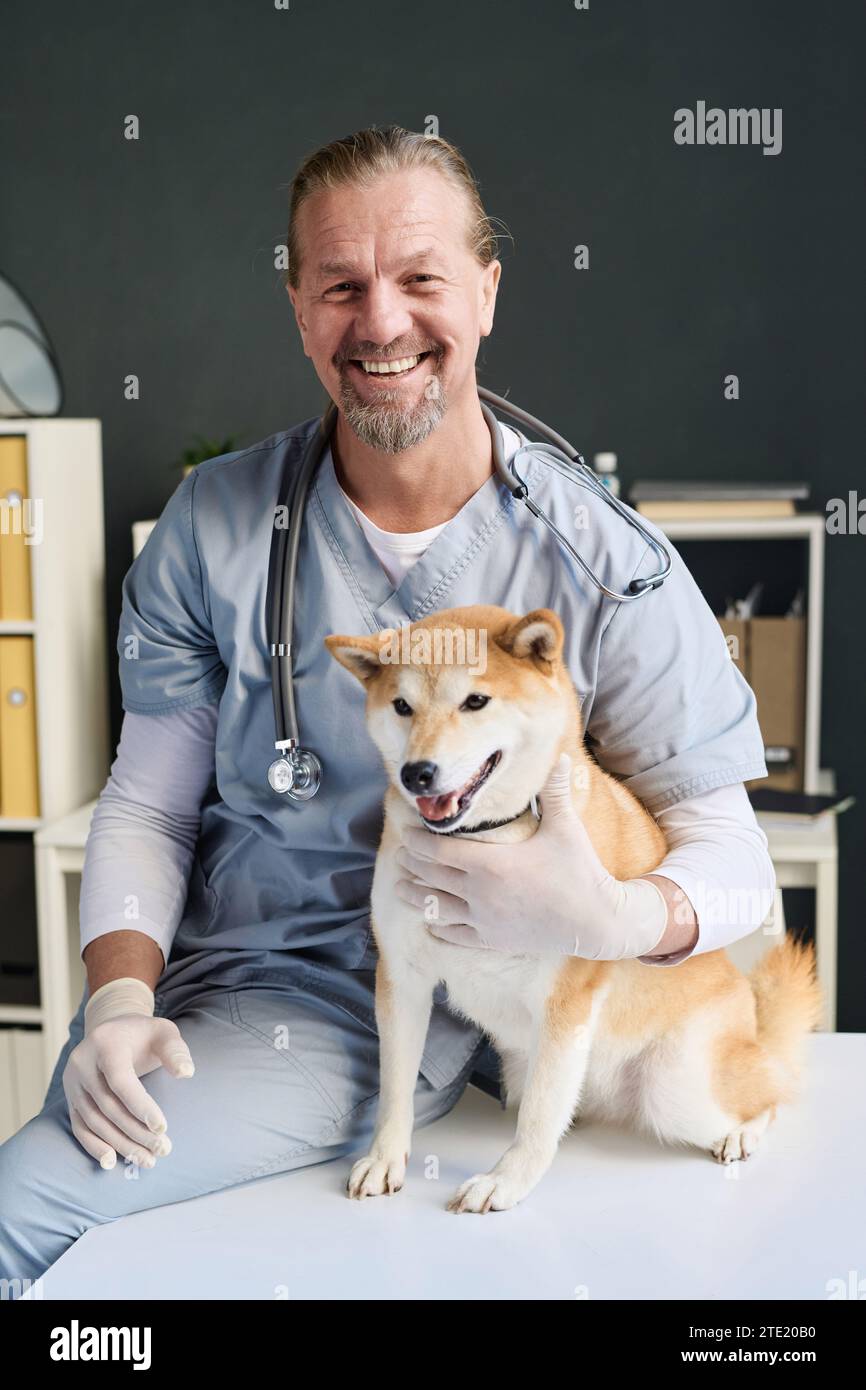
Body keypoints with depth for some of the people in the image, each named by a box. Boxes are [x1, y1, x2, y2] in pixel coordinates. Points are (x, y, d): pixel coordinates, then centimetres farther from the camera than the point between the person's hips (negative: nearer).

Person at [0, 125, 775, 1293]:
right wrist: (120, 998, -11)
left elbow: (733, 858, -6)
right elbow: (146, 805, 5)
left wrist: (614, 918, -28)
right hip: (263, 990, 4)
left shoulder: (608, 565, -8)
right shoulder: (213, 525, -1)